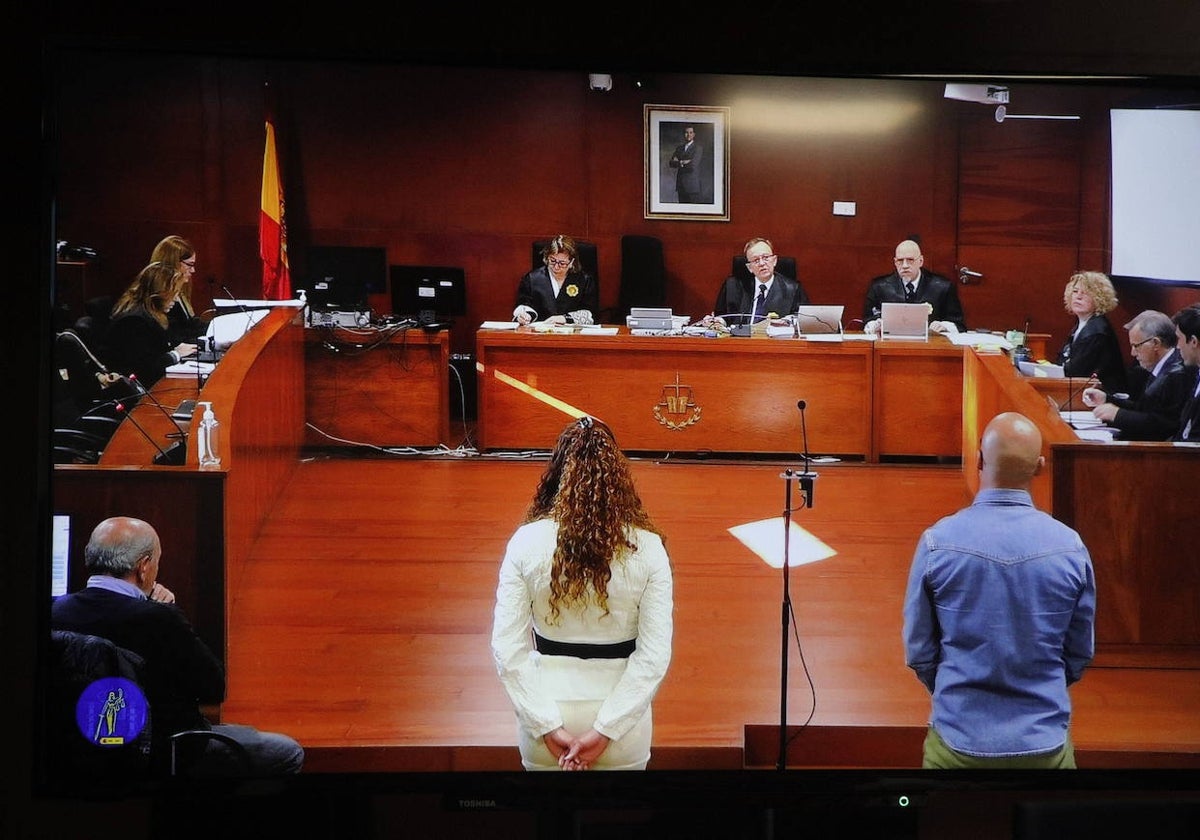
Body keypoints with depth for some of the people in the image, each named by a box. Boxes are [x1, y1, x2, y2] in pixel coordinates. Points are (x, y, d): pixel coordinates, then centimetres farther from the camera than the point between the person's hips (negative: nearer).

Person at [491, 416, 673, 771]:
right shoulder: (647, 548, -9)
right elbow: (655, 655, -13)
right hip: (621, 715, 0)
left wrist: (548, 727, -10)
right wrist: (604, 732, -12)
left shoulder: (527, 542, -9)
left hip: (548, 713, 0)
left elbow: (507, 649, -12)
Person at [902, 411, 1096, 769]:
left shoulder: (937, 542, -12)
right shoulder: (1071, 548, -9)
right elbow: (1080, 655, 3)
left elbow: (918, 653, -3)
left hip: (958, 741, -1)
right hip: (1045, 742, 1)